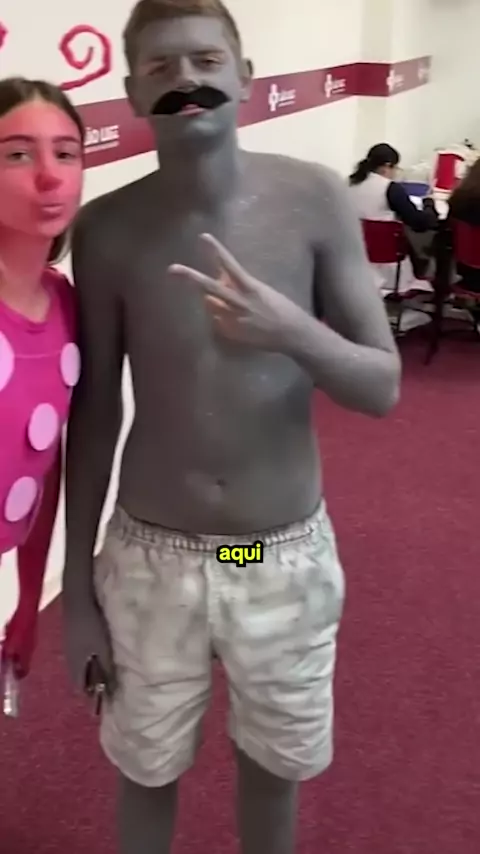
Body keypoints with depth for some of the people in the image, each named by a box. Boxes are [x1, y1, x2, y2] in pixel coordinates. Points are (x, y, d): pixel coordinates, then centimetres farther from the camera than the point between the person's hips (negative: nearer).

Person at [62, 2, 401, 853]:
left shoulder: (314, 199, -10)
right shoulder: (107, 229, -10)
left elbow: (384, 387, -8)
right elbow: (94, 411, -2)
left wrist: (293, 332, -30)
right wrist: (76, 586, 1)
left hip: (288, 557, 1)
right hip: (151, 559, 0)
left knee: (274, 761, 22)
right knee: (147, 765, 20)